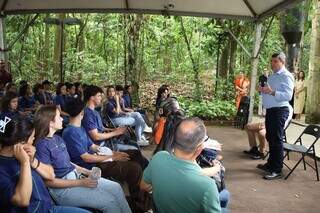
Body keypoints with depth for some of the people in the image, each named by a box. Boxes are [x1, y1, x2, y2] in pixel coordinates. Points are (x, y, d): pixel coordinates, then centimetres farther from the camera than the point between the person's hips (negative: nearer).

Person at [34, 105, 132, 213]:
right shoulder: (42, 145, -17)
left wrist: (86, 172, 3)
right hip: (62, 189, -8)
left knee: (116, 188, -3)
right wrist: (81, 183, -18)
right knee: (109, 201, -17)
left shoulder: (57, 138, 9)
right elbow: (49, 181, -17)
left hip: (75, 176, 8)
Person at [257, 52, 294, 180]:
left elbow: (288, 96, -23)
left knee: (277, 140, -5)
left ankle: (277, 170, 2)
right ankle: (270, 164, 31)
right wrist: (262, 90, 3)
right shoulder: (272, 76, 17)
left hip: (279, 111, -9)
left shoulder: (286, 76, -12)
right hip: (270, 110, 9)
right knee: (270, 139, 17)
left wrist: (272, 92, -32)